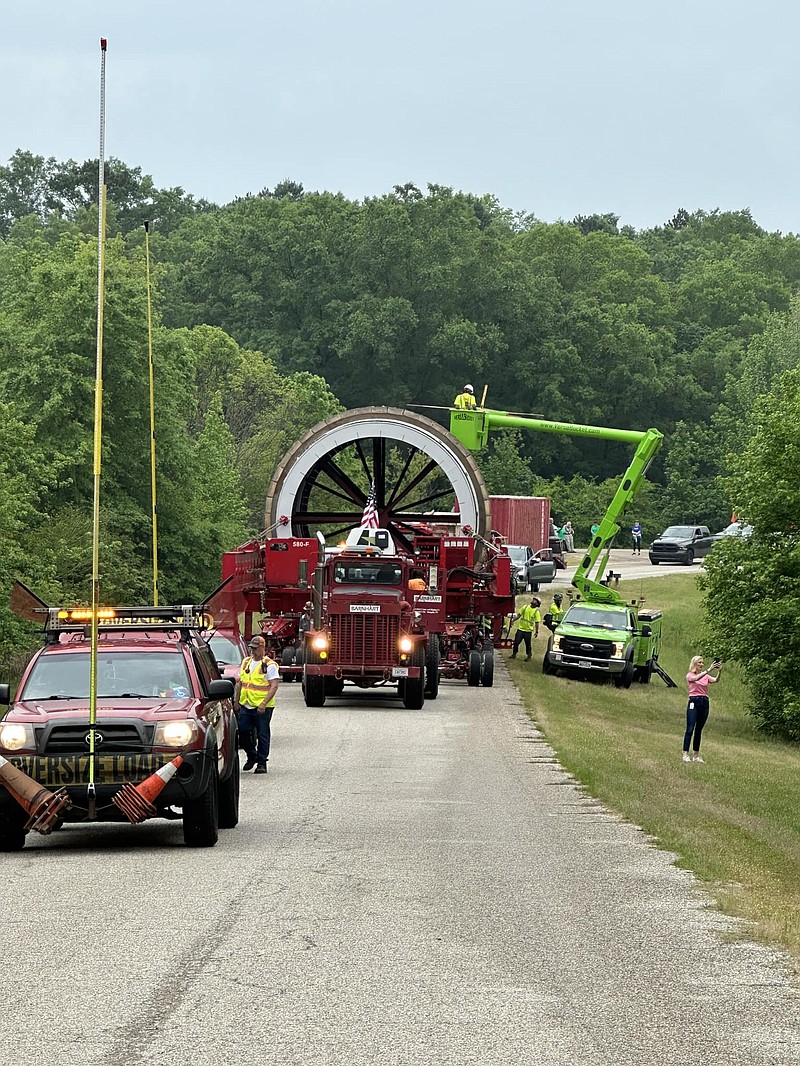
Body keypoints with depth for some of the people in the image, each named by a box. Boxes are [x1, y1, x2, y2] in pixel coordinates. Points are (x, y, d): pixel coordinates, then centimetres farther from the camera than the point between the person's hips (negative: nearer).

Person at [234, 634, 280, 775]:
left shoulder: (269, 665, -7)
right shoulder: (246, 662, 13)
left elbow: (274, 686, -13)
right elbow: (239, 683, 19)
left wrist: (263, 704, -21)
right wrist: (236, 701, 12)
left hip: (263, 708, -6)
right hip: (245, 706, 6)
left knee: (262, 735, 0)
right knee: (243, 732, 5)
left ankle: (262, 762, 7)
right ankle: (252, 756, 25)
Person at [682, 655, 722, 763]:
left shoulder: (706, 676, 11)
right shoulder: (690, 675, 1)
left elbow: (715, 680, -7)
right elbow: (696, 678, -22)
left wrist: (719, 672, -26)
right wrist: (709, 670, -31)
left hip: (704, 703, 4)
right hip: (694, 702, -4)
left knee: (699, 730, 8)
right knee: (690, 729, -9)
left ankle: (696, 755, 12)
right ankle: (685, 754, -9)